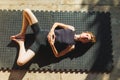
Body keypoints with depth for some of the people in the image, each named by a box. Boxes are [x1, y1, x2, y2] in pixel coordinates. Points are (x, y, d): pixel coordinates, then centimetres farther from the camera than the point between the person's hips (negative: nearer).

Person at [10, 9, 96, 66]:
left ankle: (21, 42, 2)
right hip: (41, 33, 4)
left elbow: (57, 55, -9)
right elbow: (56, 23, 8)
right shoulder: (72, 29, 1)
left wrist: (51, 44, -25)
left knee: (20, 62, -27)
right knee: (26, 11, -9)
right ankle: (22, 34, 9)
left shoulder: (72, 46, -8)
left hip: (41, 43, -4)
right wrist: (51, 31, -12)